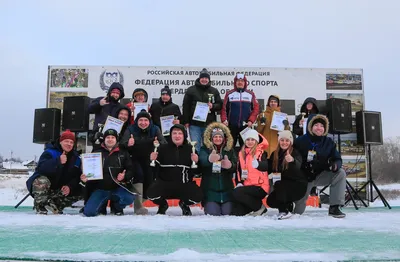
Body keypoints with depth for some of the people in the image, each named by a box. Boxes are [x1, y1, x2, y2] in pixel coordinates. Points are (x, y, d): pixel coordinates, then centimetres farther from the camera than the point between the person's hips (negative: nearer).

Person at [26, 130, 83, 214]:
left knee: (79, 192, -8)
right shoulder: (50, 152, -15)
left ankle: (56, 205, 7)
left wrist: (70, 187, -23)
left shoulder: (76, 158, 1)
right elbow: (41, 167, -33)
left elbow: (76, 176, -4)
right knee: (42, 181, -38)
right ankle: (40, 207, -15)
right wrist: (58, 162, -45)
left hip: (59, 190, 5)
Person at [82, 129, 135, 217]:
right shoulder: (97, 153, 11)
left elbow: (130, 170, 3)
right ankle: (102, 204, 18)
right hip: (101, 189, 0)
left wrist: (125, 176, -18)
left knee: (129, 198, -31)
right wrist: (85, 178, -12)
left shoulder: (123, 153, 9)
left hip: (118, 188, 0)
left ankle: (117, 207, 6)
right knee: (88, 212, -18)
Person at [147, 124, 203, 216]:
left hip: (184, 185, 0)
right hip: (164, 182, 0)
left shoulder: (190, 149, 5)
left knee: (198, 196, -24)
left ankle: (184, 204, 17)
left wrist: (196, 162, -17)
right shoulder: (163, 148, 4)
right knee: (151, 193, -27)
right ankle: (163, 205, 14)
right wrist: (153, 160, -17)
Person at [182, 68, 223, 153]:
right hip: (194, 124, -1)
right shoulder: (191, 90, 4)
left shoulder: (214, 91, 9)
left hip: (209, 124, 2)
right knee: (195, 146, 0)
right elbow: (186, 107, 2)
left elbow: (220, 105, 11)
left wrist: (213, 106, -11)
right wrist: (186, 122, -3)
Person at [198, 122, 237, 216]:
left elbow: (235, 167, -4)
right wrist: (209, 159, -47)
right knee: (213, 213, -11)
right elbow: (202, 160, -21)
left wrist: (230, 165, -30)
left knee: (227, 213, -6)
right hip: (210, 189, -2)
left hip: (226, 188, 2)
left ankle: (226, 205, 27)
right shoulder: (205, 149, 1)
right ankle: (207, 206, 21)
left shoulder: (230, 150, 8)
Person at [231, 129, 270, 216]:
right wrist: (239, 182, 3)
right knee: (236, 212, -8)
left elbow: (265, 167, -25)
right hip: (247, 186, 6)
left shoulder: (261, 152, -5)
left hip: (260, 187, -5)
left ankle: (260, 207, -7)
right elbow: (239, 170, 19)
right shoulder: (242, 153, 13)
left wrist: (258, 164, -48)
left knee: (236, 193, -27)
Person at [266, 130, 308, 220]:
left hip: (298, 185, -6)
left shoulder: (295, 153, -15)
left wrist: (292, 160, -59)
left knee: (279, 184, -30)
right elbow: (269, 169, 3)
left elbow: (297, 165, -38)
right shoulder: (275, 154, 3)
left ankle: (284, 210, -19)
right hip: (284, 187, 6)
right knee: (270, 201, -9)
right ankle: (289, 205, 17)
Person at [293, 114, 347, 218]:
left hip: (320, 176, 3)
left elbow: (337, 159, -3)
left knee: (341, 173, -23)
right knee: (298, 212, -5)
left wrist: (335, 165, -28)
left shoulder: (329, 142, -2)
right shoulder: (300, 141, -12)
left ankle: (334, 207, -18)